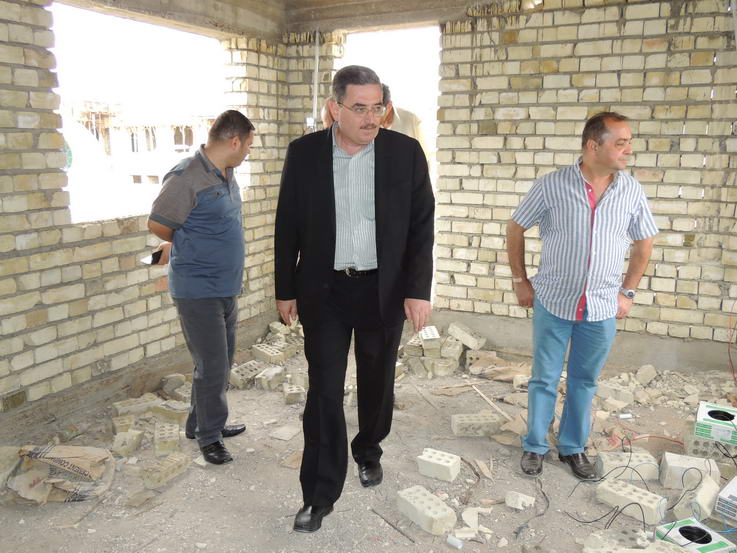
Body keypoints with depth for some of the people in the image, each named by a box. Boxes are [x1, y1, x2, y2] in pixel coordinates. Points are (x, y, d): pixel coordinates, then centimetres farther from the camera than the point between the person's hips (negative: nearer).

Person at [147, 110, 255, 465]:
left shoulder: (226, 176, 9)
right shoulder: (186, 178, -19)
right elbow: (158, 225, -13)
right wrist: (191, 248, 1)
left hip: (226, 289, 9)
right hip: (198, 292, -8)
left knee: (220, 362, 17)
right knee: (212, 366, -1)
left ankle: (201, 423, 34)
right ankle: (209, 435, 18)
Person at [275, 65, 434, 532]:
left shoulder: (406, 152, -5)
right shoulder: (304, 153, -3)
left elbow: (421, 227, -3)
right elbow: (288, 227, 3)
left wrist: (419, 290, -9)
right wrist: (285, 290, 3)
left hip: (384, 290, 1)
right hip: (323, 291, 0)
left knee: (377, 383, 16)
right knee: (324, 392, 2)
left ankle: (368, 451, 43)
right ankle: (320, 494, 16)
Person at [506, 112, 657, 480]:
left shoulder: (632, 191, -2)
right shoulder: (552, 185, -10)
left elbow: (644, 243, 11)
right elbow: (515, 229, 0)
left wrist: (628, 292, 7)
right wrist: (520, 281, 0)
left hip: (603, 308, 2)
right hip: (553, 302, -2)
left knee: (584, 381, 15)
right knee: (544, 379, 10)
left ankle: (573, 447, 33)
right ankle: (535, 446, 28)